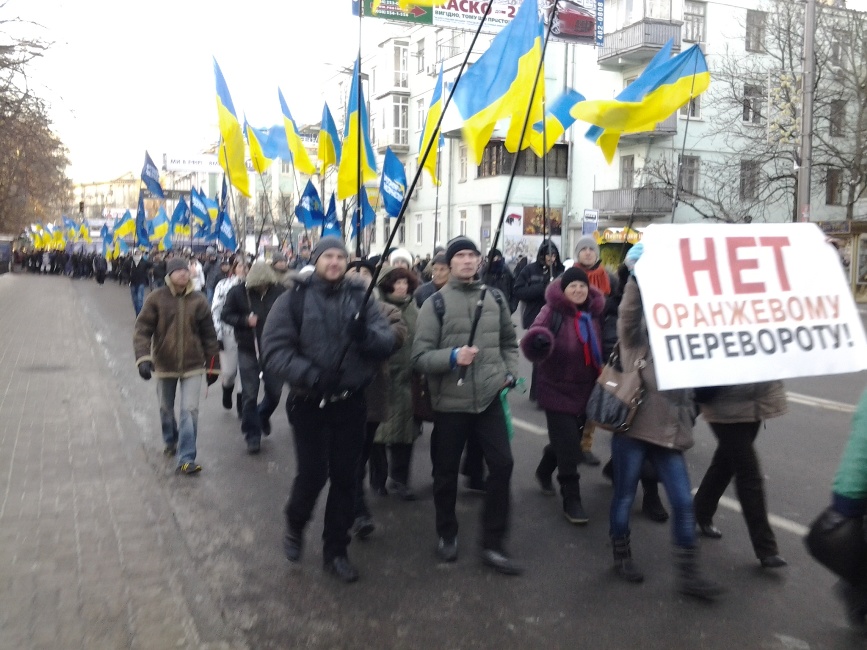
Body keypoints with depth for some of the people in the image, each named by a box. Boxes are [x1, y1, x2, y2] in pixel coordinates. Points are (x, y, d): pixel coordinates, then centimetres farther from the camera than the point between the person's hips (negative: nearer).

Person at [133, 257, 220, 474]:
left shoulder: (198, 300, -5)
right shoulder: (156, 299, -9)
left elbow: (209, 335, 1)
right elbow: (143, 329, -11)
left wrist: (212, 365, 4)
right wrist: (143, 358, -25)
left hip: (192, 365, -1)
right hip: (165, 364, 1)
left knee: (190, 410, -8)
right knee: (166, 409, 19)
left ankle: (186, 458, -2)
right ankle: (171, 441, 46)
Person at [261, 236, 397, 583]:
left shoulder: (360, 297, 3)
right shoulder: (294, 299, -4)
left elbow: (388, 341, -4)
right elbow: (274, 350, -11)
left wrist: (366, 335, -26)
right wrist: (308, 374, -26)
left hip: (351, 403, 3)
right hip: (309, 403, -3)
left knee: (345, 477, 8)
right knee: (312, 473, -3)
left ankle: (335, 550, 26)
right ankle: (295, 525, 30)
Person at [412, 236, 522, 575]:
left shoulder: (495, 298, 6)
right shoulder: (436, 302, -6)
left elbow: (509, 342, 20)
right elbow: (420, 356, -11)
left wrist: (510, 372, 5)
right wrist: (452, 356, -26)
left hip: (489, 397, 3)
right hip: (450, 400, -3)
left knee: (502, 463, -3)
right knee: (446, 471, 10)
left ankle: (492, 544, 12)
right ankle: (447, 534, 34)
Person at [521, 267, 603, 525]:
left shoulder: (593, 312, 5)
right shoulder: (553, 311, -12)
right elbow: (534, 337, -29)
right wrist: (538, 342, -51)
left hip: (585, 389, 6)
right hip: (557, 389, -6)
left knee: (567, 441, 20)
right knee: (568, 447, -6)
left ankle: (544, 471, 47)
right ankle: (571, 500, 9)